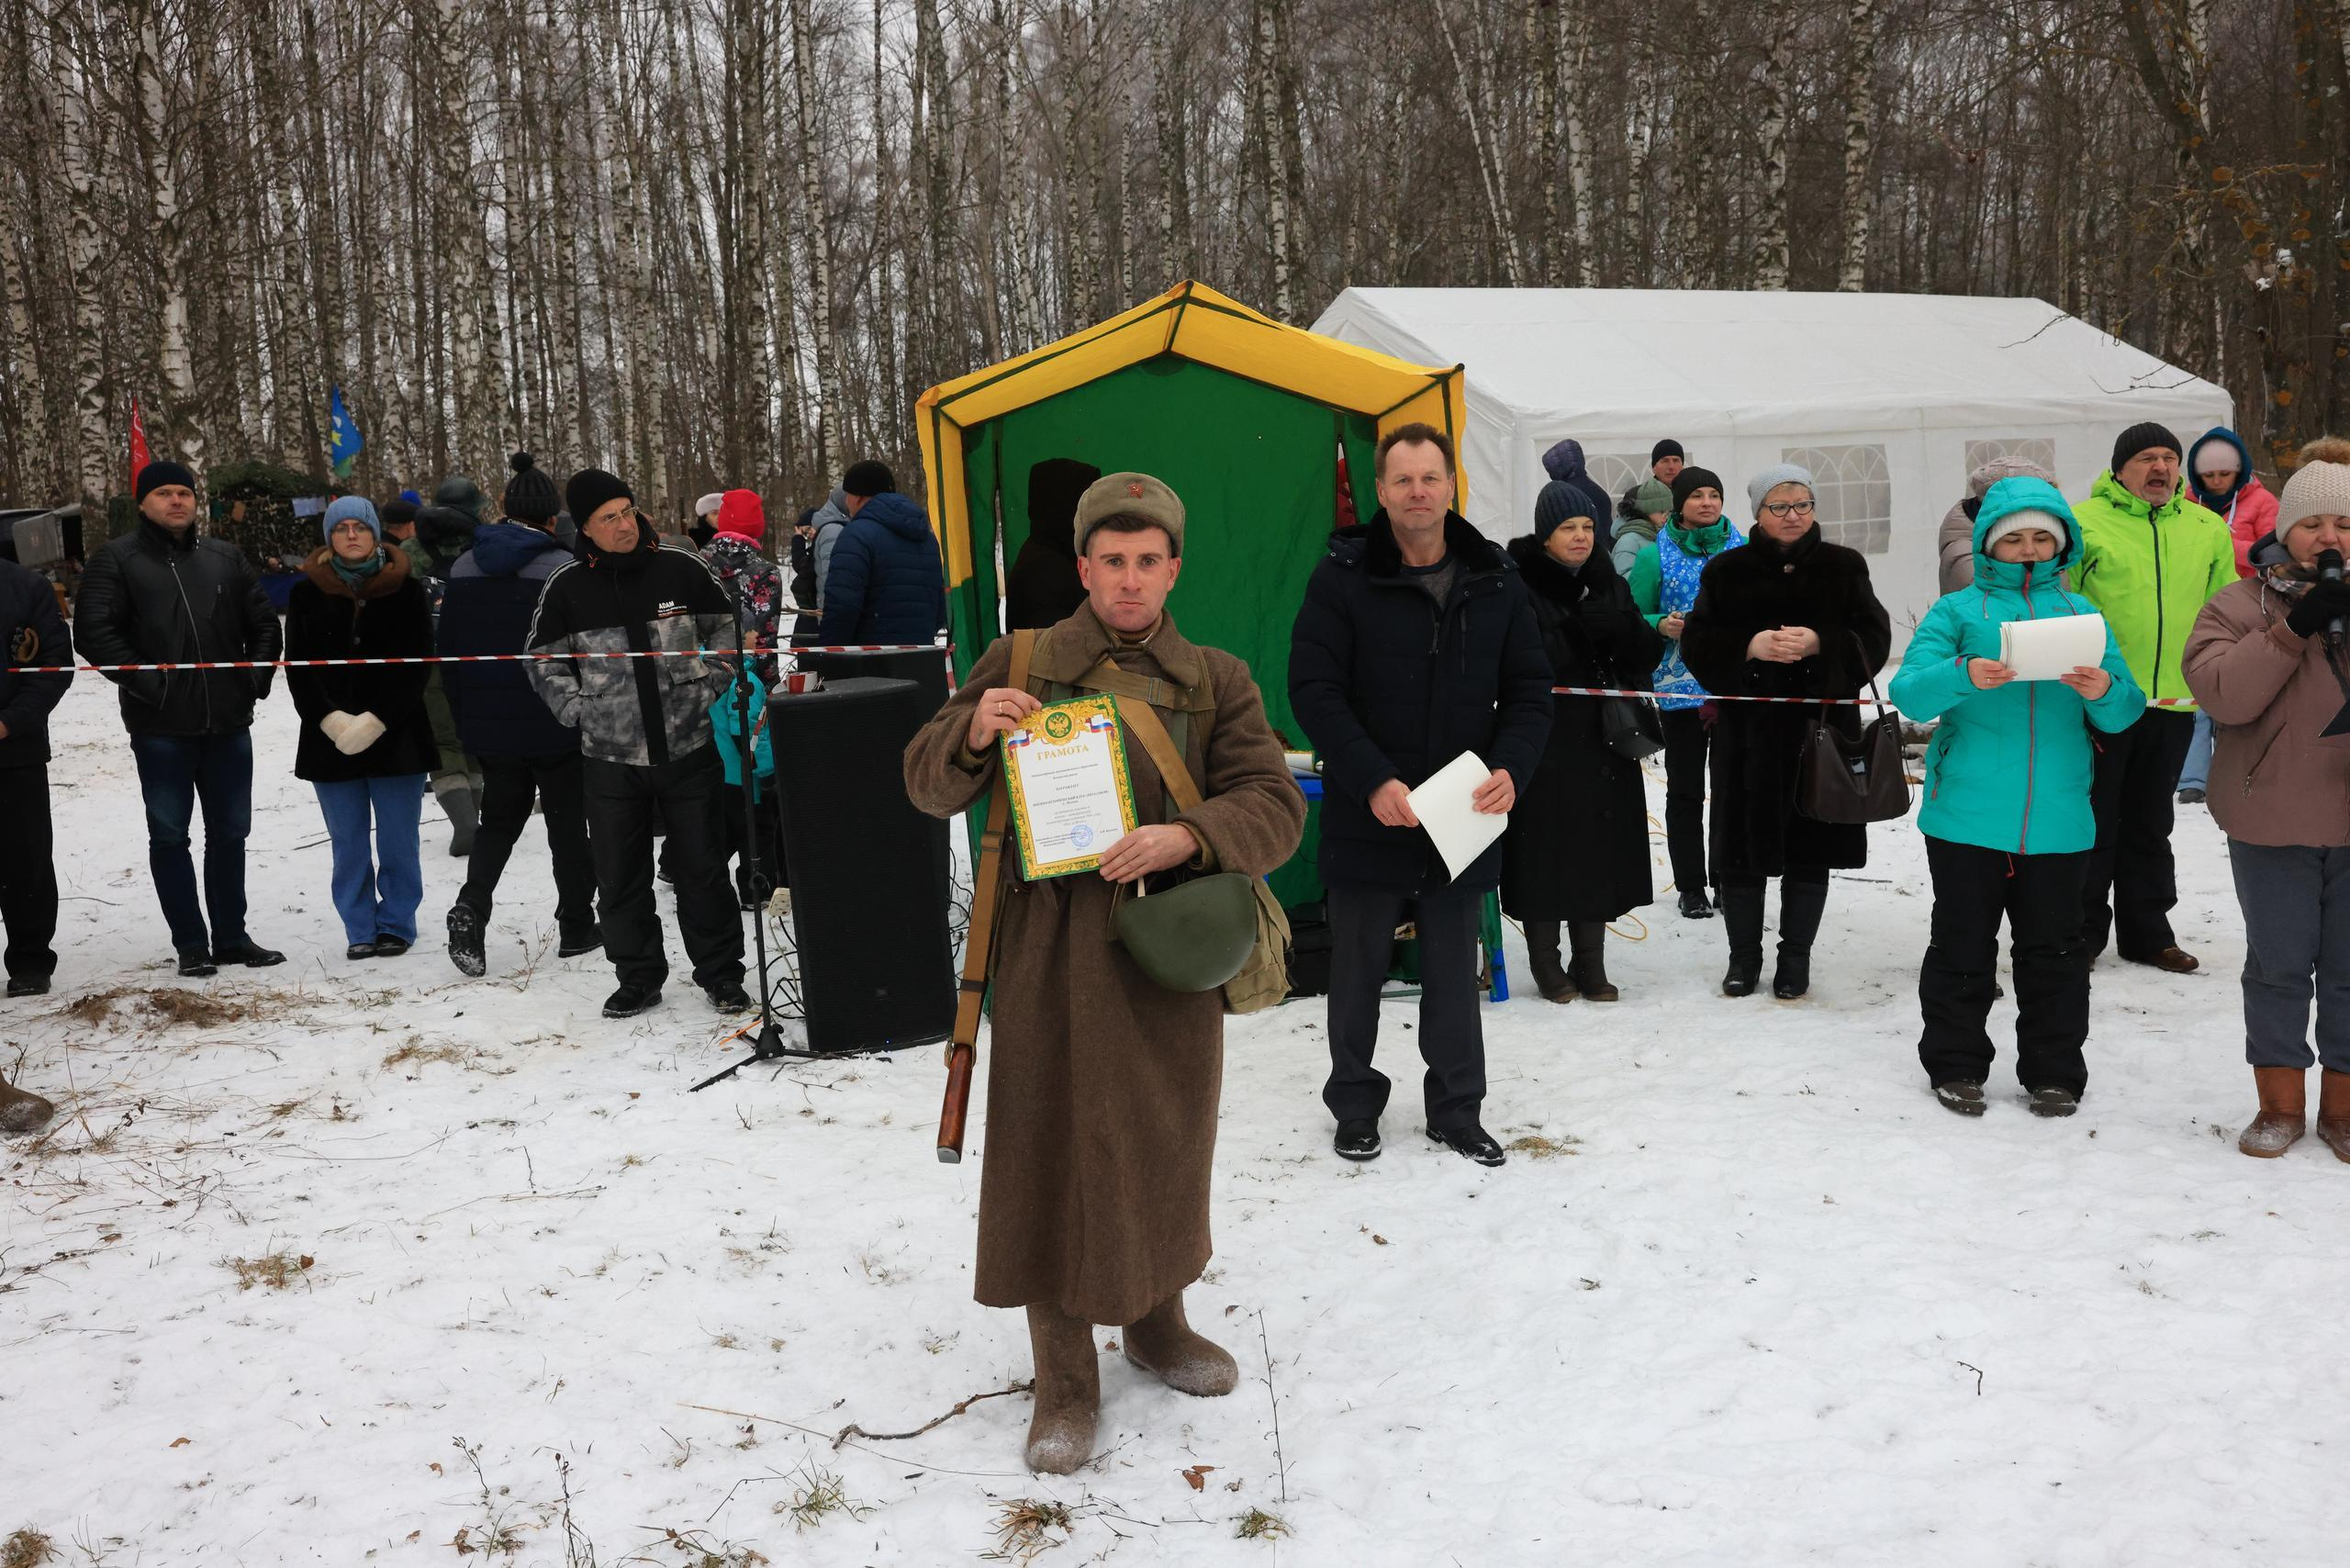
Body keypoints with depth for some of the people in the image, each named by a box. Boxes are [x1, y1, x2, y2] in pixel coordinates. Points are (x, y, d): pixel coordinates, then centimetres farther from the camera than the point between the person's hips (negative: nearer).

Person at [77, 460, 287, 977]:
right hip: (160, 727, -3)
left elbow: (265, 624, 16)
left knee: (229, 833, 11)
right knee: (169, 836, 4)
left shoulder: (225, 557, 11)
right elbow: (95, 631, -9)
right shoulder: (117, 559, -1)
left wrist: (257, 678, 3)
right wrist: (145, 682, -14)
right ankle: (191, 944, 12)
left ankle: (232, 937, 22)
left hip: (228, 722, 4)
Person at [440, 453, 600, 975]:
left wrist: (464, 716, 16)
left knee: (498, 818, 16)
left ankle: (471, 908, -5)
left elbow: (447, 650, 8)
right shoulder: (562, 568, -14)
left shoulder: (463, 569, 3)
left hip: (489, 724, 4)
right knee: (569, 822, 9)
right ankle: (576, 925, 17)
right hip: (555, 722, -4)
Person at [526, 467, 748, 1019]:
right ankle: (638, 977, 22)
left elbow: (723, 631, 10)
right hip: (610, 758, 1)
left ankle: (720, 973, 19)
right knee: (621, 877, 8)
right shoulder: (567, 587, -1)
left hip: (688, 748, -1)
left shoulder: (680, 569, -2)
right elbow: (544, 660, 10)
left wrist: (709, 691, 0)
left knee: (702, 867, 7)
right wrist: (576, 710, -2)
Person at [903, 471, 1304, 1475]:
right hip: (1050, 952, -2)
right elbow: (930, 788, 5)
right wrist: (972, 732, -17)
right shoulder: (1019, 664, 5)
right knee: (1055, 1154, 0)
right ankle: (1065, 1380, 14)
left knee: (1166, 1144, 15)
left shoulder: (1215, 680, 8)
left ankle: (1157, 1323, 39)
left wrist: (1190, 835, -22)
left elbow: (1274, 805, -2)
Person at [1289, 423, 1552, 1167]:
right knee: (1358, 971, 11)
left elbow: (1529, 689, 6)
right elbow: (1313, 689, -11)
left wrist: (1509, 768, -13)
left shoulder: (1495, 582, 3)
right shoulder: (1342, 578, -7)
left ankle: (1457, 1110, 28)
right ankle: (1355, 1106, 27)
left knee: (1454, 976, 14)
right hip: (1365, 818, -2)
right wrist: (1371, 780, -22)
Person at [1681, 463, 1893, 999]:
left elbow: (1874, 638, -1)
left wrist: (1818, 644, -18)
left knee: (1809, 847, 6)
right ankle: (1744, 953, 18)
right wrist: (1749, 646, -17)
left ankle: (1795, 955, 19)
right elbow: (1697, 642, 1)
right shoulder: (1728, 570, 5)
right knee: (1743, 842, 3)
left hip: (1820, 724, 0)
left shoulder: (1843, 566, 5)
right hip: (1747, 729, 0)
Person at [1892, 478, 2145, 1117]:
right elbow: (1908, 693, -8)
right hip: (1966, 815, -2)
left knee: (2053, 949, 9)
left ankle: (2054, 1072, 21)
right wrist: (1962, 675, -26)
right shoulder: (1958, 610, 5)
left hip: (2057, 819, 2)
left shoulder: (2080, 614, 13)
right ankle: (1955, 1064, 19)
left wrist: (2104, 692, -15)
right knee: (1962, 944, 6)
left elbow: (2127, 711, 7)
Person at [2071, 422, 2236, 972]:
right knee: (2094, 822, 3)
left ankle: (2147, 930, 25)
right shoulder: (2084, 522, -5)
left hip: (2174, 702, 4)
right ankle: (2082, 932, 14)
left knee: (2151, 823, 15)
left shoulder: (2208, 529, 9)